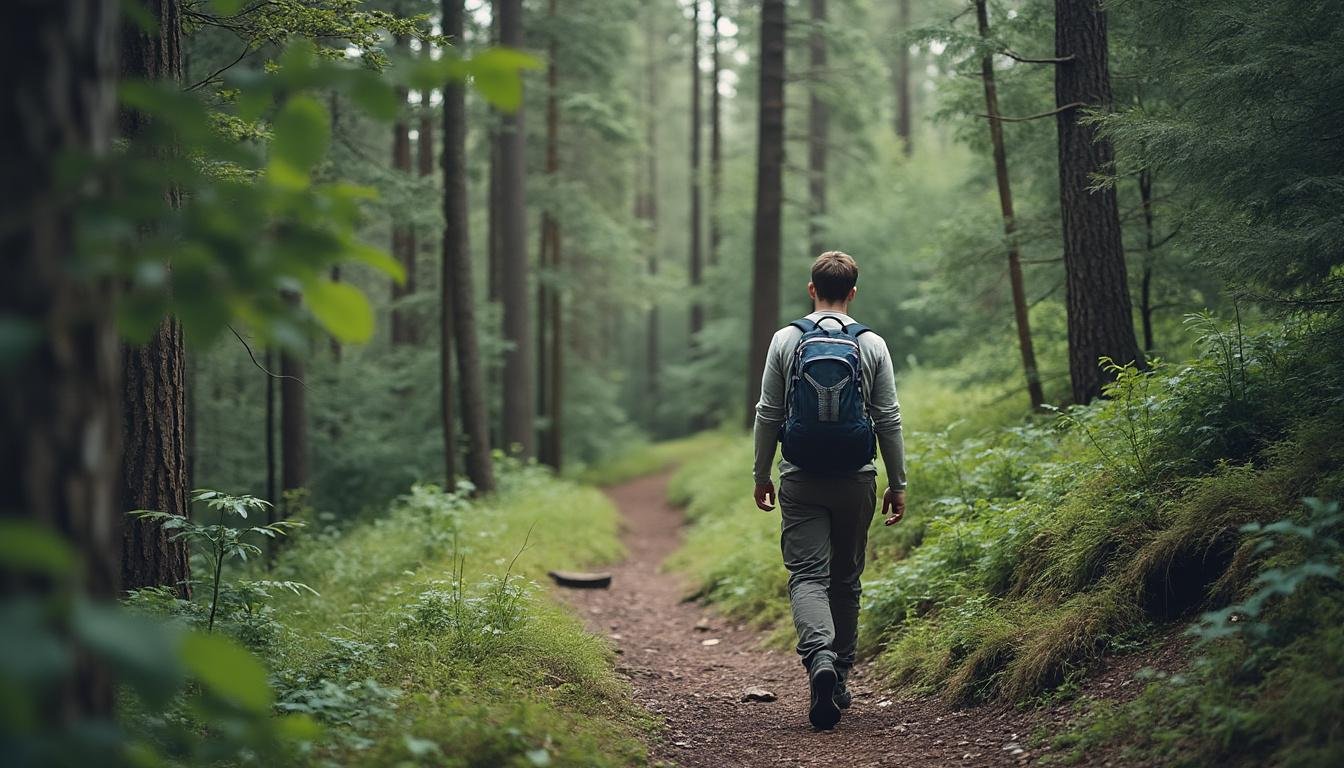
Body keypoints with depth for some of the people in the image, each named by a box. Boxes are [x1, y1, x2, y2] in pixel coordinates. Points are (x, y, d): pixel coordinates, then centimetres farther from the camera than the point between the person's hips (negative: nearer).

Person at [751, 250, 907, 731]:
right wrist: (898, 484, 9)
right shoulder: (872, 345, -1)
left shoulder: (786, 340, -1)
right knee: (846, 579, 14)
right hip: (856, 479, 1)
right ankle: (840, 680, 20)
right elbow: (888, 420, 1)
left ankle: (819, 657, -30)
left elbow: (768, 414, 1)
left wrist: (761, 475, 12)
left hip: (801, 480, -1)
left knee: (807, 574, -4)